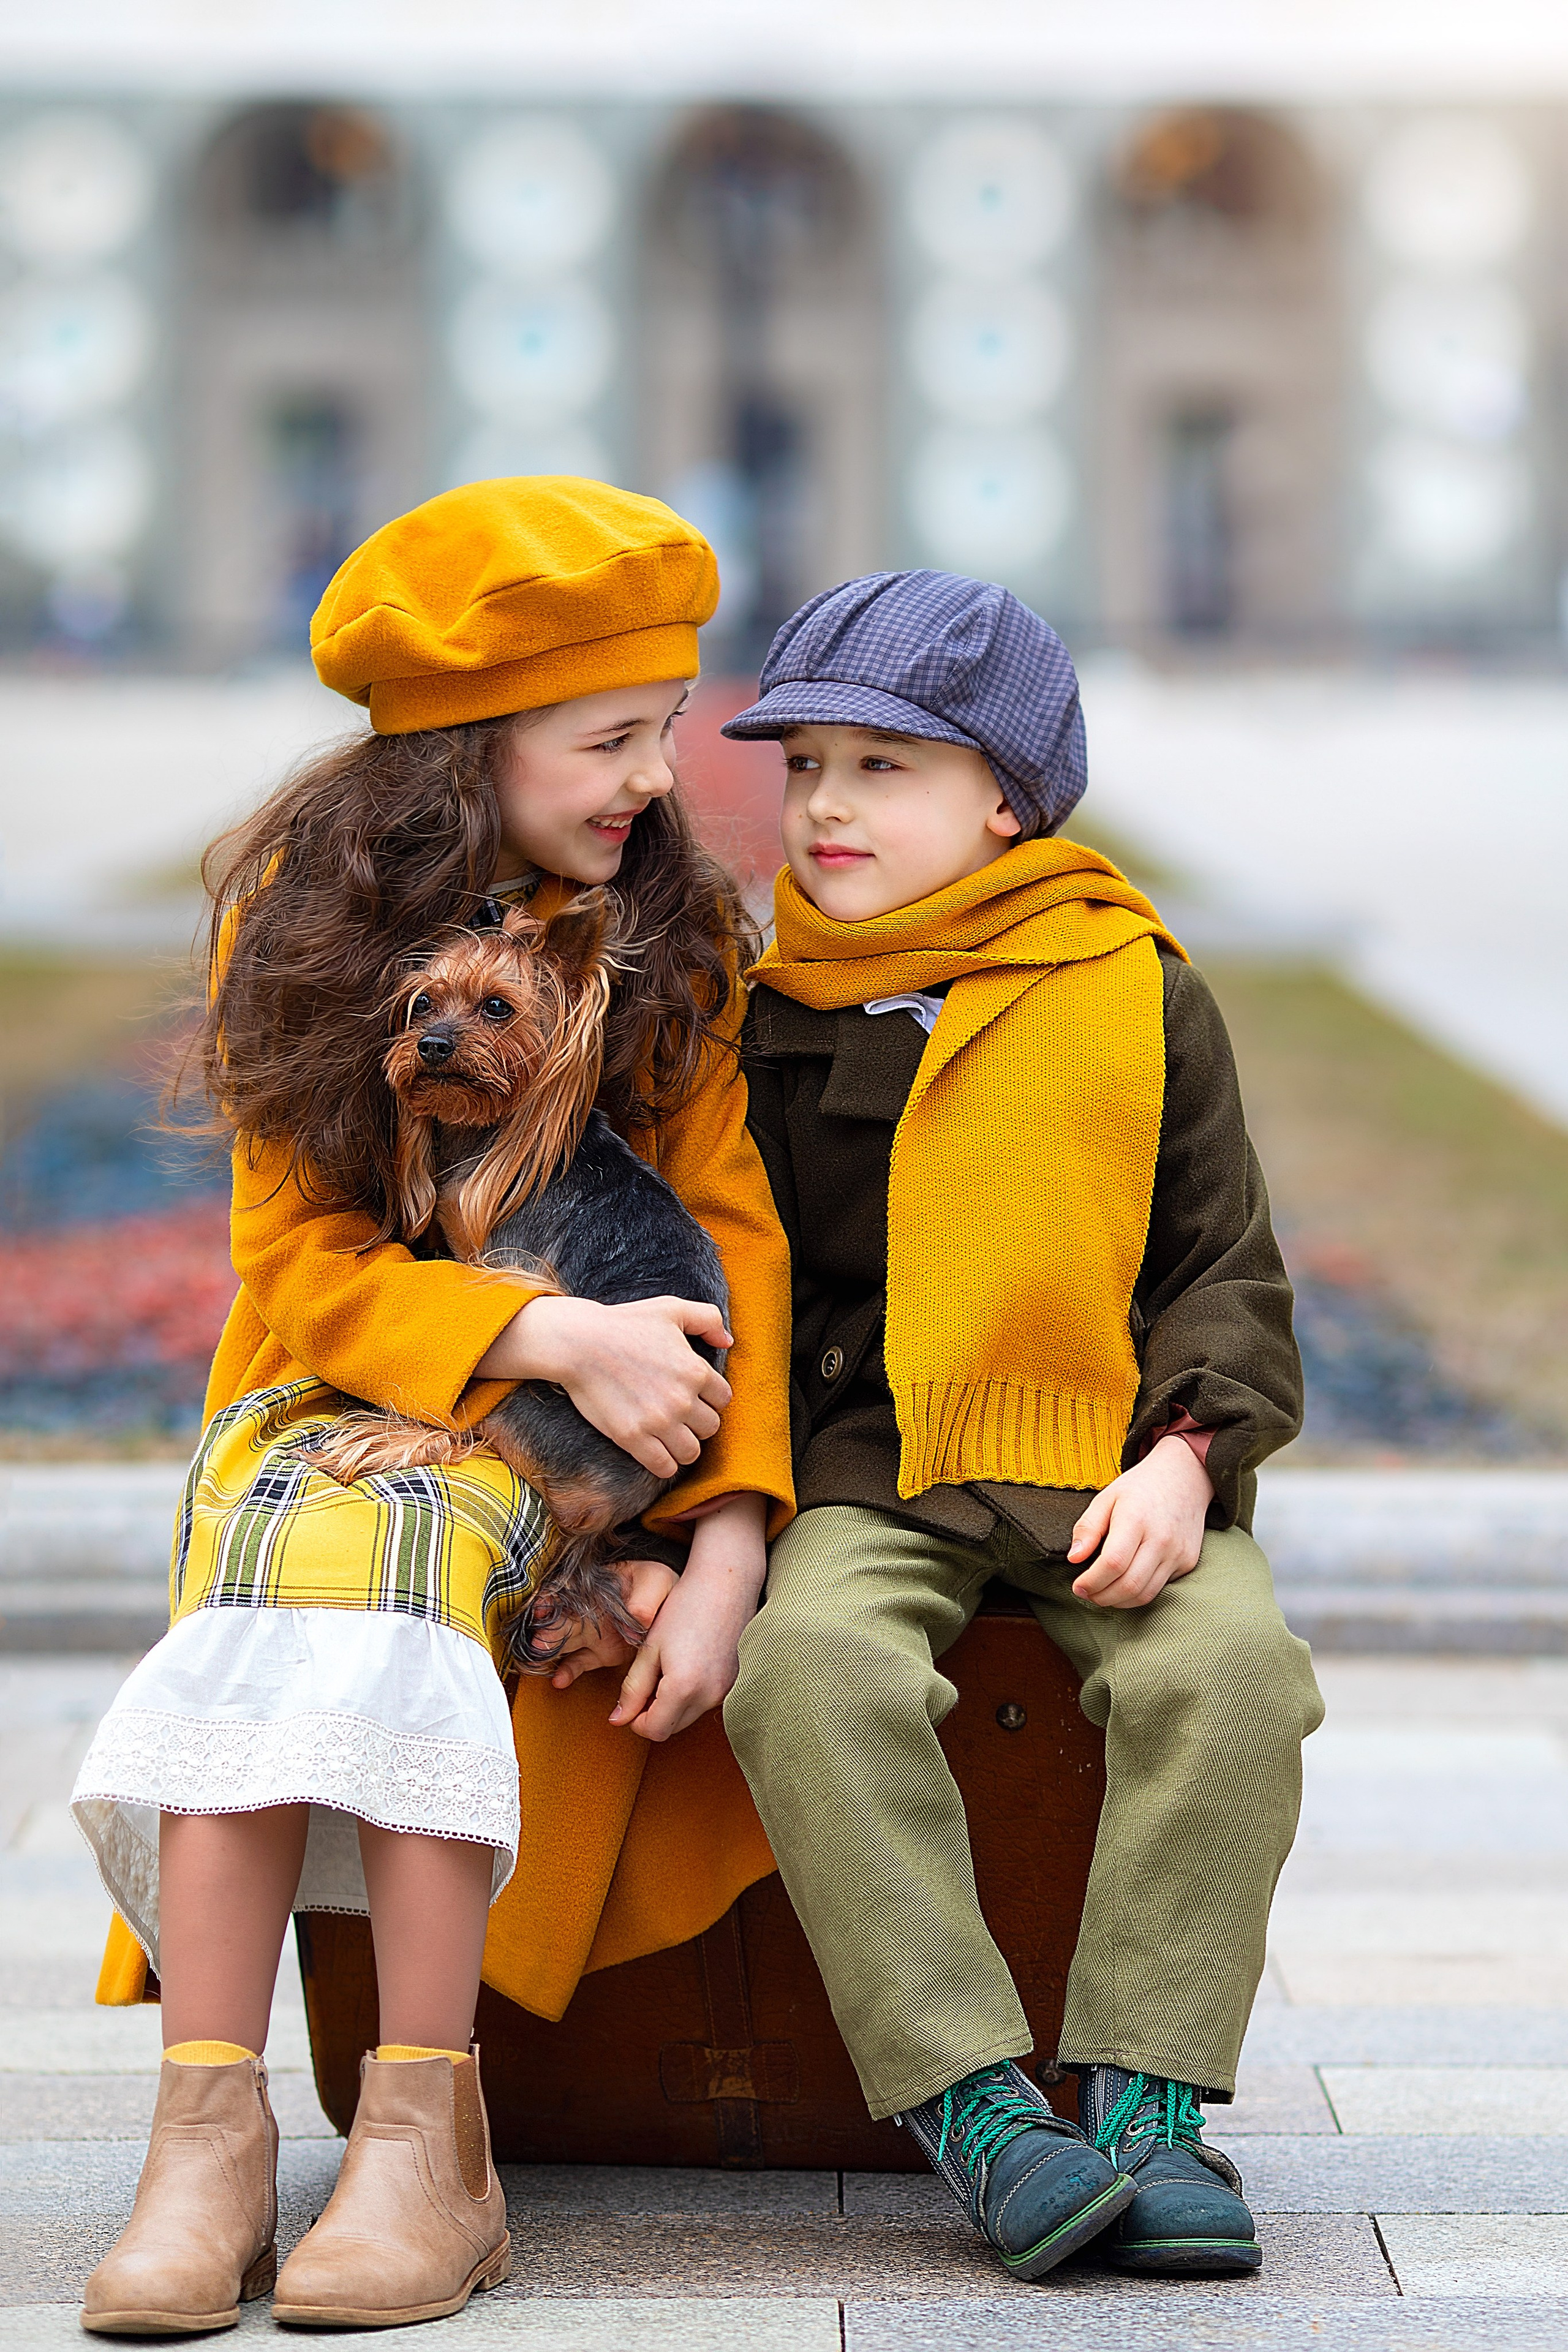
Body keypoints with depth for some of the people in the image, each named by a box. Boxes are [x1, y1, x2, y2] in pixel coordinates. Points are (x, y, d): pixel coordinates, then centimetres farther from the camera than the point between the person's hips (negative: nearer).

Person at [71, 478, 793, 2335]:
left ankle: (423, 2141, -37)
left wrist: (728, 1546, -17)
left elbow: (733, 1247, -3)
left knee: (399, 1536, -34)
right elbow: (305, 1266, -6)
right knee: (286, 1555, -34)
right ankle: (210, 2137, -38)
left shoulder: (674, 934, 2)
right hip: (324, 1396, 1)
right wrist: (548, 1334, -23)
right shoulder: (304, 916, 0)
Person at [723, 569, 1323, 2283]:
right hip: (867, 1476, 0)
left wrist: (1185, 1453, -10)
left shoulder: (1140, 995, 7)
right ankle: (970, 2104, -30)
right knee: (809, 1660, -32)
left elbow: (1226, 1270, 8)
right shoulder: (768, 1020, 10)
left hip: (1109, 1474, 0)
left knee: (1232, 1664, -30)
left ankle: (1147, 2090, -23)